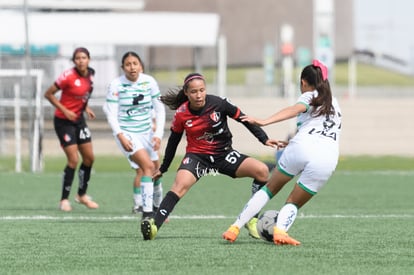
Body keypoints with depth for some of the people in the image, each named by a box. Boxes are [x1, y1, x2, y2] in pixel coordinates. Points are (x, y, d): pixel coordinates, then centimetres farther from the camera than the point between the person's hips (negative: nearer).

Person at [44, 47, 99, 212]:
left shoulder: (90, 75, 0)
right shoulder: (68, 76, -21)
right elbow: (49, 94, -14)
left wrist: (86, 108, 2)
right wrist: (64, 110, -20)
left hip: (78, 119, 7)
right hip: (64, 121, -7)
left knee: (89, 157, 9)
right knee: (73, 160, -12)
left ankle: (82, 195, 27)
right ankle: (64, 200, 0)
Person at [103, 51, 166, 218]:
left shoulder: (149, 82, -3)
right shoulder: (116, 85, -13)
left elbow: (159, 109, 3)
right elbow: (111, 113, -12)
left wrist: (158, 134, -5)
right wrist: (120, 136, -23)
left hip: (146, 132, 5)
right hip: (127, 133, -5)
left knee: (156, 170, 14)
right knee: (148, 166, -22)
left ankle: (157, 207, 37)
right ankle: (146, 212, -25)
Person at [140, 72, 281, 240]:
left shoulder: (217, 104, -14)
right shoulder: (181, 113, -11)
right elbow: (174, 140, 6)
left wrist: (264, 139, -2)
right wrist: (163, 169, 14)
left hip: (223, 154, 2)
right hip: (197, 155, -1)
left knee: (261, 170, -17)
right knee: (180, 185, -31)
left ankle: (253, 220, -6)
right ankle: (154, 225, -37)